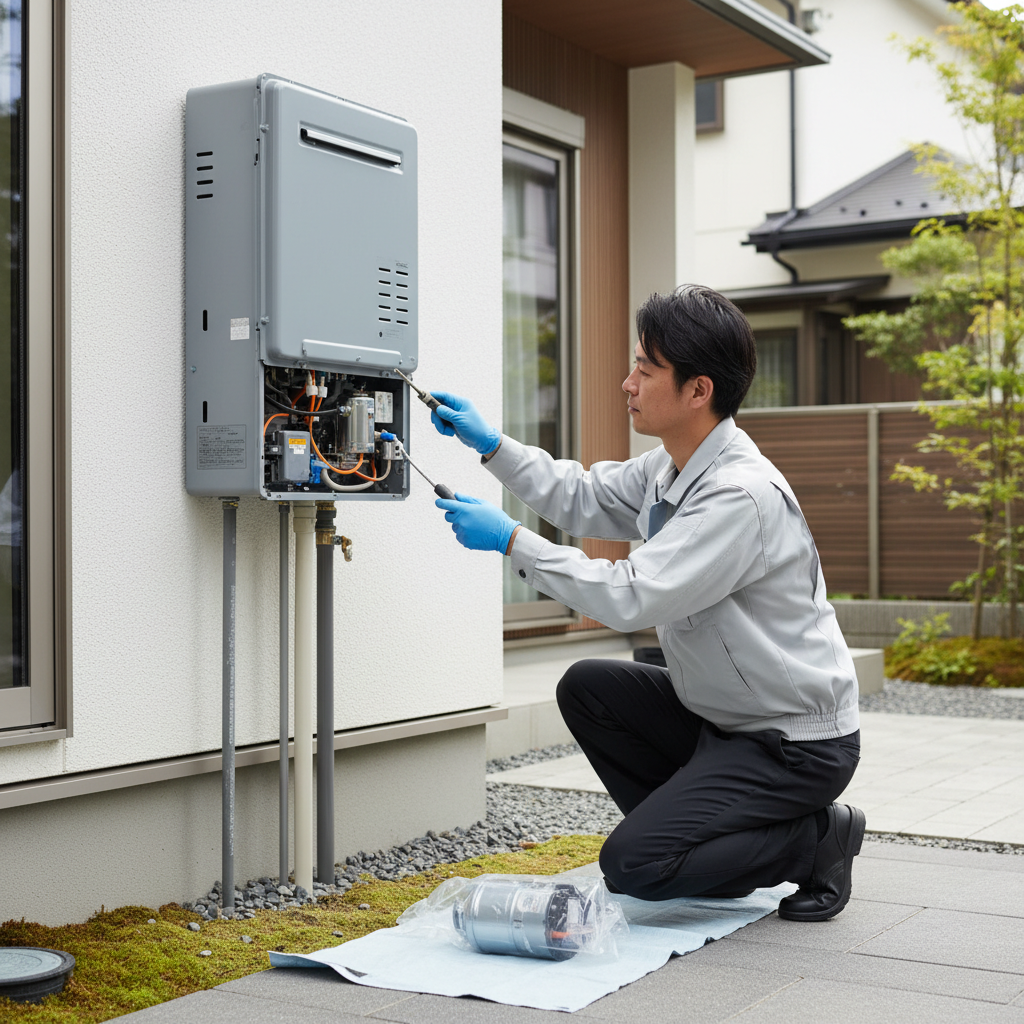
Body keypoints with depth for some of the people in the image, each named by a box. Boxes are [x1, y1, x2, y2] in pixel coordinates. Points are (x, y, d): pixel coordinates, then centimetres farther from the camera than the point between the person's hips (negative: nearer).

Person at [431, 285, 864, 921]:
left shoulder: (743, 496, -27)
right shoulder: (670, 468, 2)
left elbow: (631, 599, -30)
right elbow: (584, 499, 16)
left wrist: (512, 541, -23)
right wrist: (491, 444, 7)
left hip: (798, 743, -9)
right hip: (722, 715, 9)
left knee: (632, 866, -16)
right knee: (586, 688, 5)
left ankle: (820, 838, 1)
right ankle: (695, 842, 11)